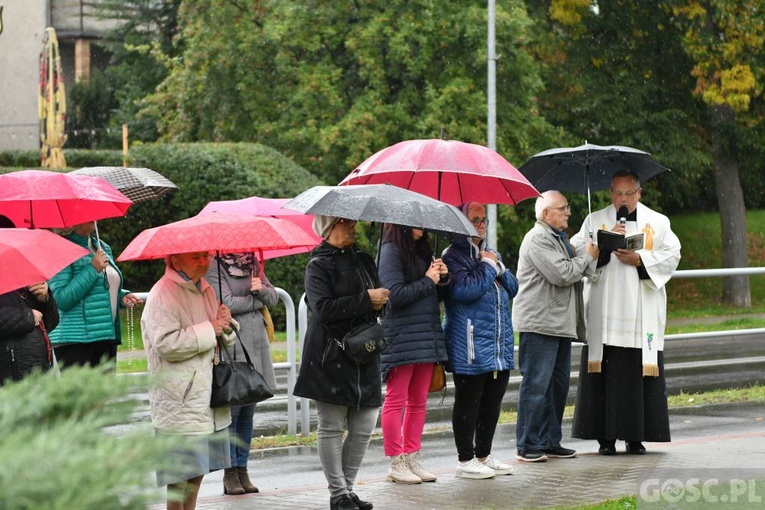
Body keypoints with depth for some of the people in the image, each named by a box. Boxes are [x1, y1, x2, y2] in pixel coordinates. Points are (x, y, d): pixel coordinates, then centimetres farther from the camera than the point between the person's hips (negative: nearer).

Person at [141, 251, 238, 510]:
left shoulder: (205, 290, 15)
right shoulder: (163, 295, -13)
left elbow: (227, 338, 26)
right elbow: (166, 344, -25)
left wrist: (226, 323, 2)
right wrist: (210, 329, -18)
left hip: (208, 394, 9)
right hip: (180, 401, -8)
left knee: (199, 468, 14)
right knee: (181, 474, -7)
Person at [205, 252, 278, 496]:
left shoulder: (252, 264, 15)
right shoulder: (214, 267, -5)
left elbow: (273, 297, 12)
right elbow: (227, 303, -14)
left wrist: (261, 290, -10)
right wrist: (257, 300, -1)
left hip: (256, 345, 6)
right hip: (230, 346, -6)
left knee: (248, 412, 8)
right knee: (231, 411, -5)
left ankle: (243, 470, 13)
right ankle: (230, 474, 2)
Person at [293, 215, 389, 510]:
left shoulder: (364, 260, 14)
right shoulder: (319, 266, -6)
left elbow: (380, 298, 20)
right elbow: (323, 308, -18)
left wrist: (381, 302, -4)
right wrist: (365, 299, -19)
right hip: (331, 357, -6)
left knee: (364, 426, 4)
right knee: (332, 427, -1)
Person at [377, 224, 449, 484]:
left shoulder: (422, 251, 16)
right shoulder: (391, 251, -8)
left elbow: (435, 296, 20)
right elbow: (396, 294, -18)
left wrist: (441, 278, 1)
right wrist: (428, 281, -9)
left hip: (426, 336, 8)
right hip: (401, 337, -8)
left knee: (418, 402, 10)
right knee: (396, 401, -2)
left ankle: (412, 459, 16)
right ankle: (396, 464, 2)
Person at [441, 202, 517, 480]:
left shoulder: (490, 253, 18)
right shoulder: (453, 255, -7)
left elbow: (512, 288, 15)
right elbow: (464, 290, -21)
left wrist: (498, 266, -2)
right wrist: (487, 267, -10)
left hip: (499, 345, 8)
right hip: (470, 345, -8)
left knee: (492, 400, 12)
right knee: (468, 400, -3)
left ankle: (484, 455, 22)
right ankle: (465, 460, 3)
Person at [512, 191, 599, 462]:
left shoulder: (558, 238, 22)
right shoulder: (538, 239, -13)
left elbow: (577, 272, 25)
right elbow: (562, 274, -20)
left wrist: (591, 256, 7)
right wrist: (588, 257, -7)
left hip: (560, 325, 10)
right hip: (539, 325, -10)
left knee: (558, 384, 12)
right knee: (536, 384, -8)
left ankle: (550, 442, 19)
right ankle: (528, 445, -4)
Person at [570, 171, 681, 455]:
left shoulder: (657, 223, 12)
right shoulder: (595, 221, 12)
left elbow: (672, 256, 3)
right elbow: (577, 251, 2)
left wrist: (639, 259, -9)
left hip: (642, 313, 0)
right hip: (605, 312, 0)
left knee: (639, 375, -3)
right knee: (605, 375, -5)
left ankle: (635, 437, 3)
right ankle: (606, 437, -1)